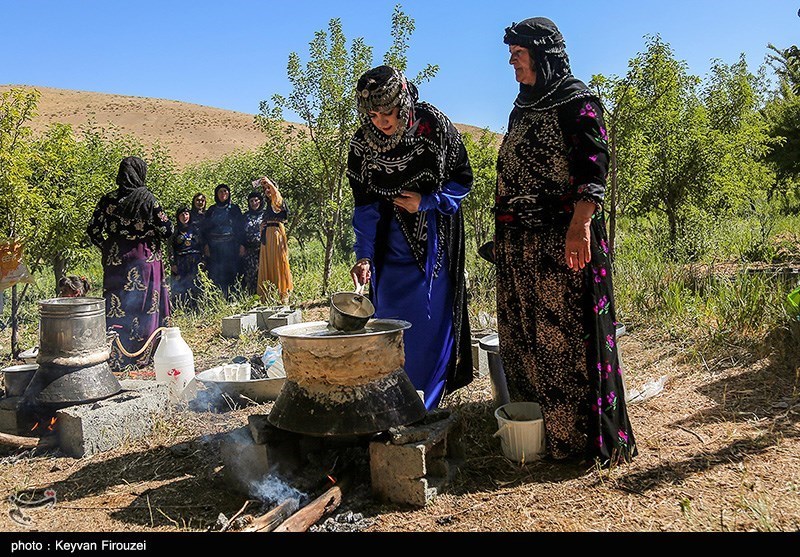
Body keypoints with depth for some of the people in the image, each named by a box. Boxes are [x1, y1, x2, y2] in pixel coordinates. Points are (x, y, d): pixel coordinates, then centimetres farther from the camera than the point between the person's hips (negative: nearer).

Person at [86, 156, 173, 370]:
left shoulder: (108, 199, 1)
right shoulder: (147, 198, -8)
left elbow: (93, 230, 2)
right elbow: (167, 230, -8)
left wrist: (108, 248, 14)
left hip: (115, 262, 3)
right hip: (144, 262, -3)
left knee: (115, 309, 8)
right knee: (145, 308, 8)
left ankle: (114, 358, 8)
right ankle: (142, 358, 15)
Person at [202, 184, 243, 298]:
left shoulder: (234, 208, 10)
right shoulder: (211, 210, 16)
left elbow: (239, 227, 4)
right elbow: (205, 228, 12)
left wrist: (239, 244, -6)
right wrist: (206, 244, -1)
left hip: (229, 246, -2)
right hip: (214, 246, 2)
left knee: (230, 272, -7)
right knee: (215, 275, -4)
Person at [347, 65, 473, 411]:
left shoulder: (435, 127, -16)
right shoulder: (362, 145, -10)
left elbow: (463, 180, -5)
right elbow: (365, 206, -6)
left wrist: (426, 202, -19)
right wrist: (364, 256, -16)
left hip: (434, 243, -2)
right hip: (392, 244, 2)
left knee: (433, 320, 0)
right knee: (390, 321, 4)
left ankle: (424, 411, 14)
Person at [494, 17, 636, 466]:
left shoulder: (576, 100, -2)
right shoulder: (524, 106, 21)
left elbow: (593, 164, -13)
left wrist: (580, 223, -27)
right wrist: (503, 235, 20)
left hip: (563, 237, -8)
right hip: (520, 241, 8)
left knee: (568, 329, -5)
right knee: (524, 332, 9)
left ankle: (580, 432, 5)